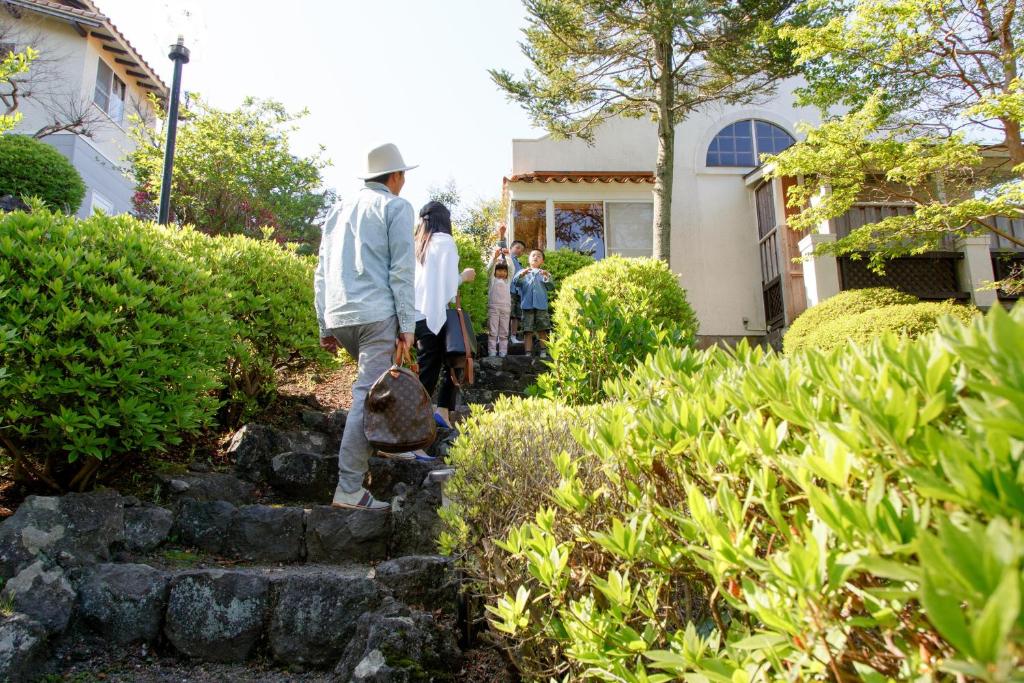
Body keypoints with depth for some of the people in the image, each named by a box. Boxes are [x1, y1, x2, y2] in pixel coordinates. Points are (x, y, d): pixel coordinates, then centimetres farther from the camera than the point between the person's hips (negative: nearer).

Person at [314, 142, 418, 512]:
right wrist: (407, 324, -7)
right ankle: (349, 489, -12)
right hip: (376, 315, -7)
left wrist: (325, 326, 21)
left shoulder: (339, 209, 22)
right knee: (368, 394, -9)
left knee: (375, 384, 25)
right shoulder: (395, 207, 3)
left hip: (338, 317, 7)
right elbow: (402, 270, -7)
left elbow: (322, 272, 19)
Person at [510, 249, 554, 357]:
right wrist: (522, 275, -22)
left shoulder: (545, 273, 15)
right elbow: (515, 283, -3)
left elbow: (551, 287, 3)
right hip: (527, 305, 0)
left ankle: (543, 352, 5)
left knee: (542, 331, 0)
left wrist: (547, 277, -15)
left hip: (541, 306, 1)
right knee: (528, 332, -2)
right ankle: (528, 353, -1)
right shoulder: (522, 272, 14)